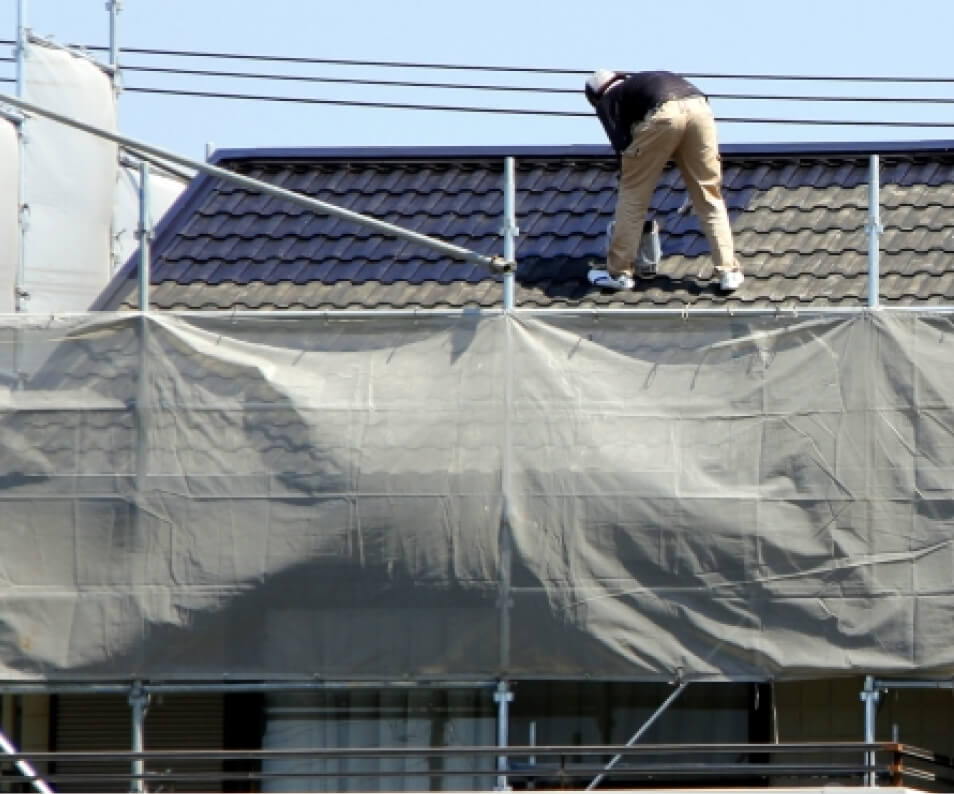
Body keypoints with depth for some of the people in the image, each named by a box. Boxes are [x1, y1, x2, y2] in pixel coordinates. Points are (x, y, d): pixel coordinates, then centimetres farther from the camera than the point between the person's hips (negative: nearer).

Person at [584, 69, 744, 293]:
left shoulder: (607, 101, 26)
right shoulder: (636, 83, 42)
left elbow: (622, 144, 11)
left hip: (663, 114, -5)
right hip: (699, 106, 5)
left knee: (633, 195, 11)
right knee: (709, 197, 15)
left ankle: (618, 272, 16)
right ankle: (728, 271, 11)